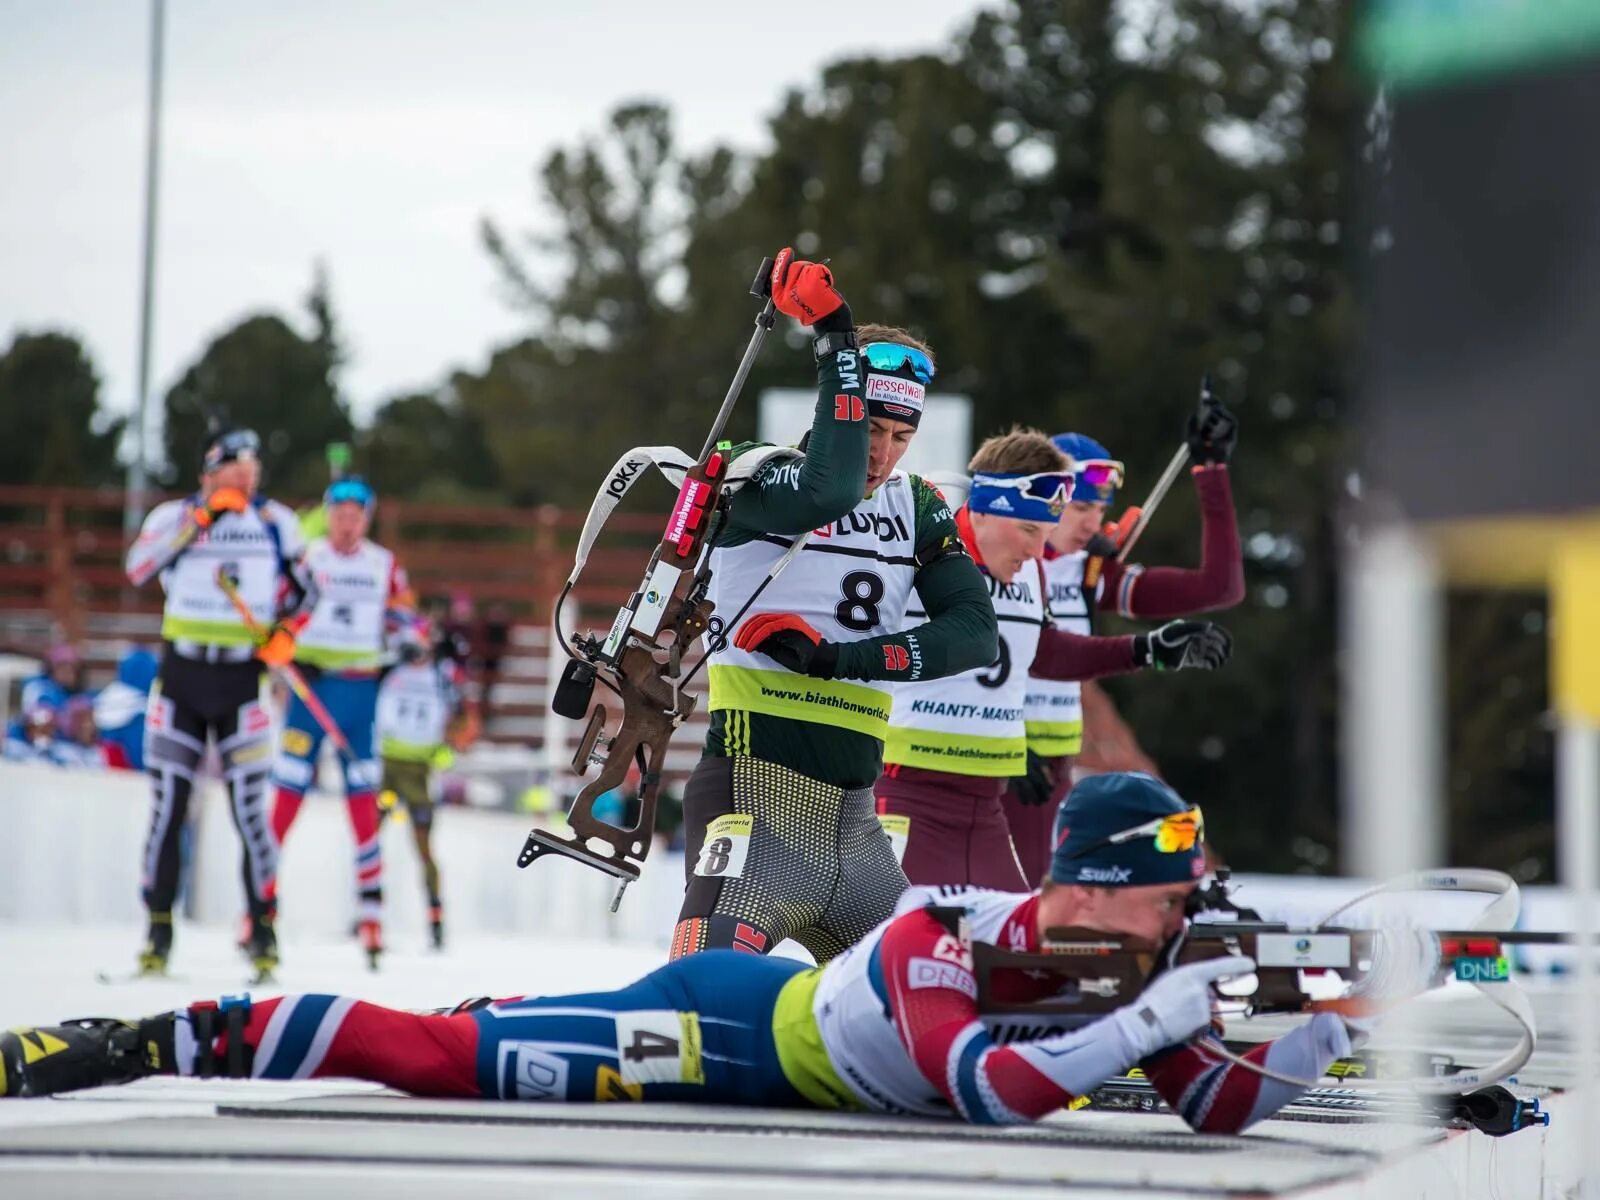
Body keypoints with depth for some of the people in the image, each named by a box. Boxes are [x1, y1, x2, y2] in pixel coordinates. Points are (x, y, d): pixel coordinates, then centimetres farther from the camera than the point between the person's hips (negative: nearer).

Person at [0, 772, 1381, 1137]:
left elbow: (1221, 1108, -7)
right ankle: (158, 1038, -1)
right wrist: (1149, 1024, -42)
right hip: (734, 1025, -8)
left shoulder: (1131, 968, -8)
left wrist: (1316, 1041, -24)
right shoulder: (942, 938, -31)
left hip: (792, 1032, 8)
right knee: (432, 1056, -7)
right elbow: (994, 1093, -44)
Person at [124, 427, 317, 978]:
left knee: (249, 809, -5)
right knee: (168, 809, 3)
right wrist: (199, 519, -23)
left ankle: (263, 929, 4)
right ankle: (159, 931, 11)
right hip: (179, 679, 1)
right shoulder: (175, 516, 0)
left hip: (240, 684, 0)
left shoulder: (275, 523, 3)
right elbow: (138, 566, -19)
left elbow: (305, 589, 12)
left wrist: (287, 633, -7)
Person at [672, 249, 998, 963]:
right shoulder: (758, 479, -4)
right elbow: (832, 490, -27)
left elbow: (976, 631, 1)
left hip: (852, 824, 7)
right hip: (755, 797, -6)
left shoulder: (917, 508, 12)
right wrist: (836, 339, -21)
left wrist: (851, 656, -14)